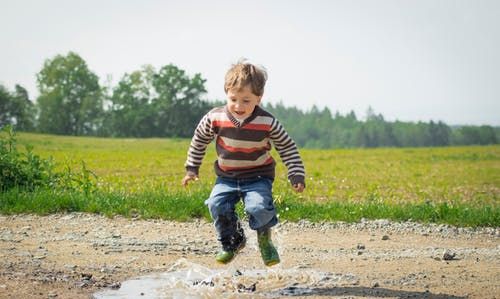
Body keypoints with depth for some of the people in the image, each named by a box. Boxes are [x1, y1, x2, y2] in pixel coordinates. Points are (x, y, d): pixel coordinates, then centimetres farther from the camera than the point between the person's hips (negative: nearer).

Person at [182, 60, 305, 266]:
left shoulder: (267, 123, -16)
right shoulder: (215, 118, -12)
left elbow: (287, 147, -3)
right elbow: (199, 140, 6)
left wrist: (297, 175, -8)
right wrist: (192, 169, 10)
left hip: (258, 177, -2)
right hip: (227, 177, 2)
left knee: (259, 207, -27)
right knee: (217, 205, -21)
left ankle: (265, 240, 7)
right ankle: (232, 242, 8)